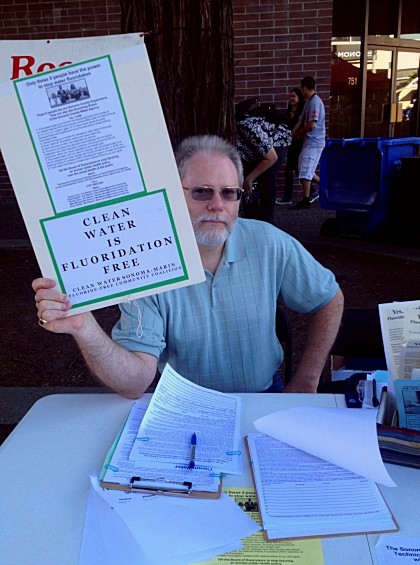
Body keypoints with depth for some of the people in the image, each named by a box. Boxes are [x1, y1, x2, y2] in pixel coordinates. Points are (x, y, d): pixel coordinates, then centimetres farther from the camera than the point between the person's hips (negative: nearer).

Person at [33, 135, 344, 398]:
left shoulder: (268, 244, -10)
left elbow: (330, 300, 4)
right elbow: (135, 383, -24)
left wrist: (304, 384, -1)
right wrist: (85, 329, -43)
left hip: (264, 397, 1)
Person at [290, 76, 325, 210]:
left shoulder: (315, 102, -15)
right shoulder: (309, 102, 16)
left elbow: (311, 125, -21)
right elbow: (301, 121, 16)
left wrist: (298, 133, -7)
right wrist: (291, 134, 3)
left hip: (313, 142, -10)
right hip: (309, 142, 10)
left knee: (305, 171, -7)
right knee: (307, 170, 15)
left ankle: (305, 201, -1)